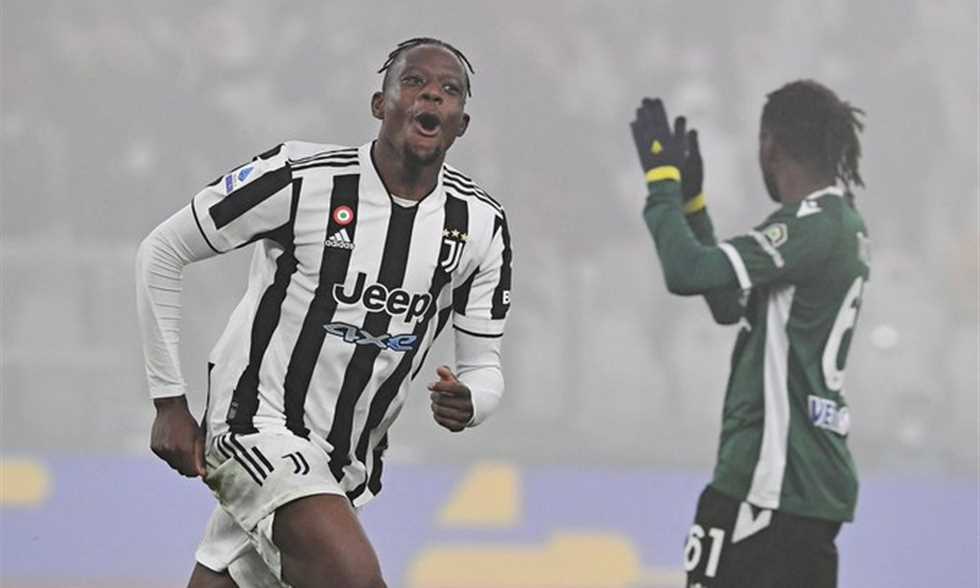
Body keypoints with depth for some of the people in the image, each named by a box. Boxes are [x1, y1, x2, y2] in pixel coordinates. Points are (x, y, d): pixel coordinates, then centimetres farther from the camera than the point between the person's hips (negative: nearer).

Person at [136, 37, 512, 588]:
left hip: (349, 461, 6)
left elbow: (483, 366, 7)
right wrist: (170, 403, -6)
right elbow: (162, 252, -5)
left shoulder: (481, 223, -1)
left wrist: (467, 402, -19)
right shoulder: (301, 178, -15)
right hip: (259, 424, -6)